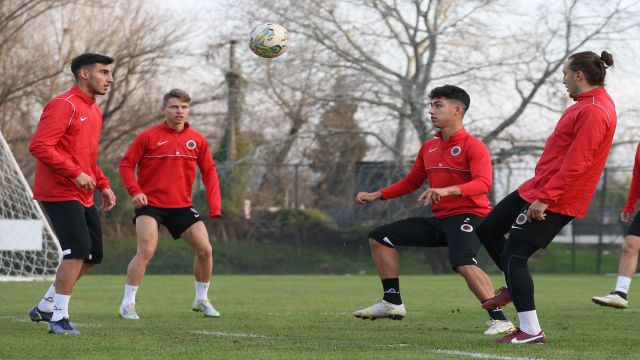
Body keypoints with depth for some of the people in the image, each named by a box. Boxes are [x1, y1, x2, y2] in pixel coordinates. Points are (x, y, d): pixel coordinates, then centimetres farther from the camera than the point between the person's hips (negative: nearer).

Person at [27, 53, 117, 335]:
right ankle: (59, 318, -6)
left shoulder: (93, 110, 17)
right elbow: (39, 146, -21)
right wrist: (76, 173, -23)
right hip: (60, 193, -10)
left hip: (82, 197, 10)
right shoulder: (63, 106, -13)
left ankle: (46, 307, 22)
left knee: (92, 254, 10)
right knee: (77, 252, -16)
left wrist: (103, 185, 15)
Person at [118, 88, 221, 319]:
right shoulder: (149, 137, -6)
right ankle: (128, 304, -8)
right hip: (150, 204, -4)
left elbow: (209, 171, 8)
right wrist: (135, 192, -17)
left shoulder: (197, 140, 4)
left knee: (205, 249, 1)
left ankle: (202, 300, 22)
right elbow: (126, 165, -3)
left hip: (182, 206, 4)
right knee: (146, 251, -19)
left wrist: (214, 204, -3)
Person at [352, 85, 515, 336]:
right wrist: (376, 195, 16)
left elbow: (483, 183, -25)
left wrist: (448, 190, -39)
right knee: (379, 238, 10)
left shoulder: (473, 146, -10)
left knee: (463, 264, -37)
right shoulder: (428, 148, 14)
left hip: (468, 217, -9)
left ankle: (499, 320, -34)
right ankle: (392, 302, 12)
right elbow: (411, 182, 25)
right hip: (440, 220, 9)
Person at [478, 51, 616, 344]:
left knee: (513, 254, -8)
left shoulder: (593, 111, -21)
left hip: (553, 199, -10)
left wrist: (545, 197, -26)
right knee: (487, 229, 15)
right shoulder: (590, 103, 13)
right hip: (537, 188, 10)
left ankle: (531, 331, -5)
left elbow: (576, 164, -26)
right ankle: (516, 286, 30)